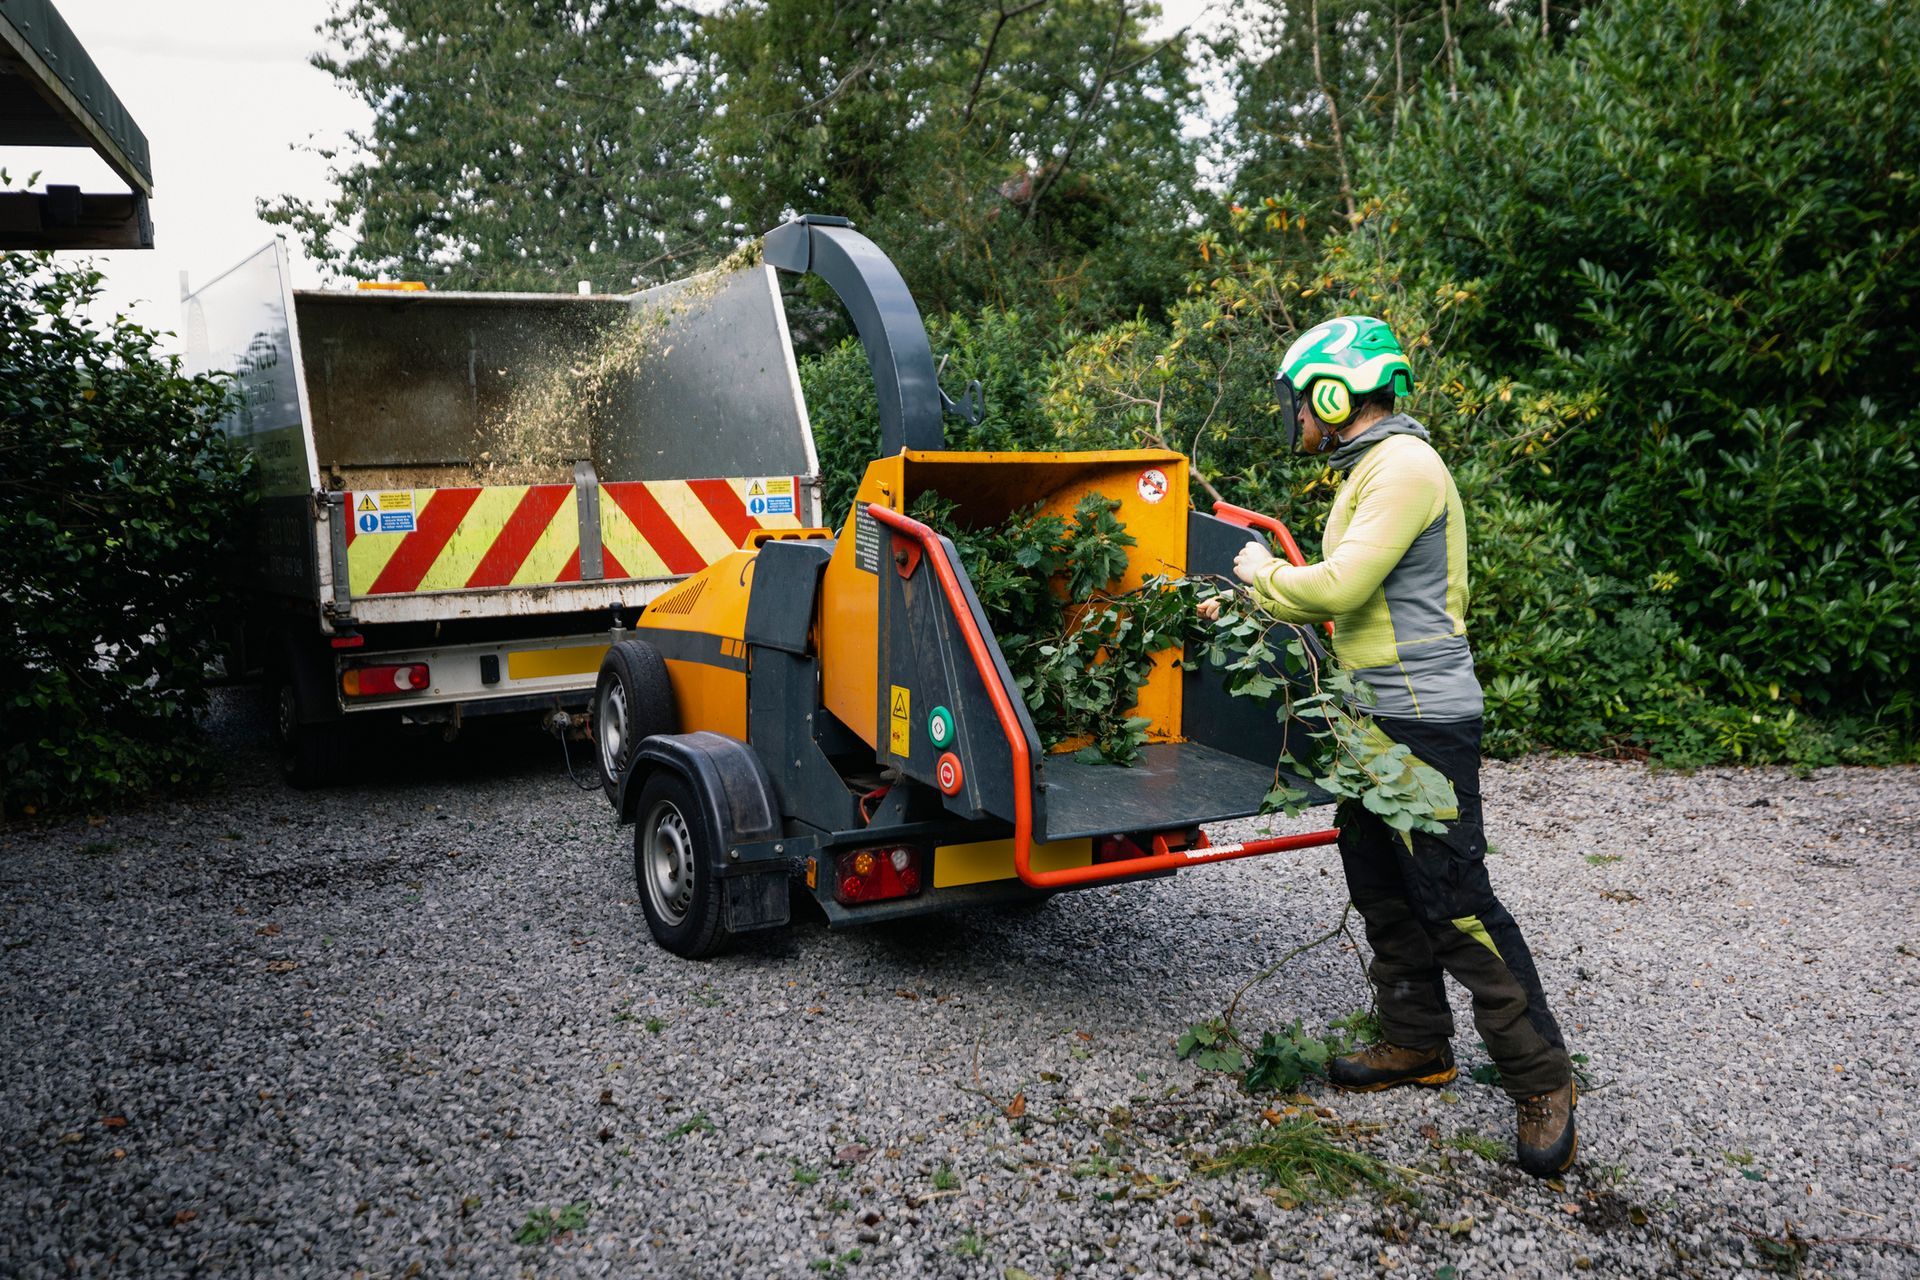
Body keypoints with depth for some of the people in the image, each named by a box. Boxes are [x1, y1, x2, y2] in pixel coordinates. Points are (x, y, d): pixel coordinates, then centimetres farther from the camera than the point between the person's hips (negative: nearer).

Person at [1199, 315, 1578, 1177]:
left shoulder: (1405, 466, -14)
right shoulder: (1369, 471, 18)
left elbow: (1340, 586, -23)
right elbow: (1347, 597, 25)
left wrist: (1265, 570, -5)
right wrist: (1247, 603, 25)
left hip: (1423, 717, -10)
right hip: (1379, 717, 10)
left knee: (1453, 898, -8)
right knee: (1382, 887, 15)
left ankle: (1541, 1079, 2)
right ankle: (1418, 1046, 27)